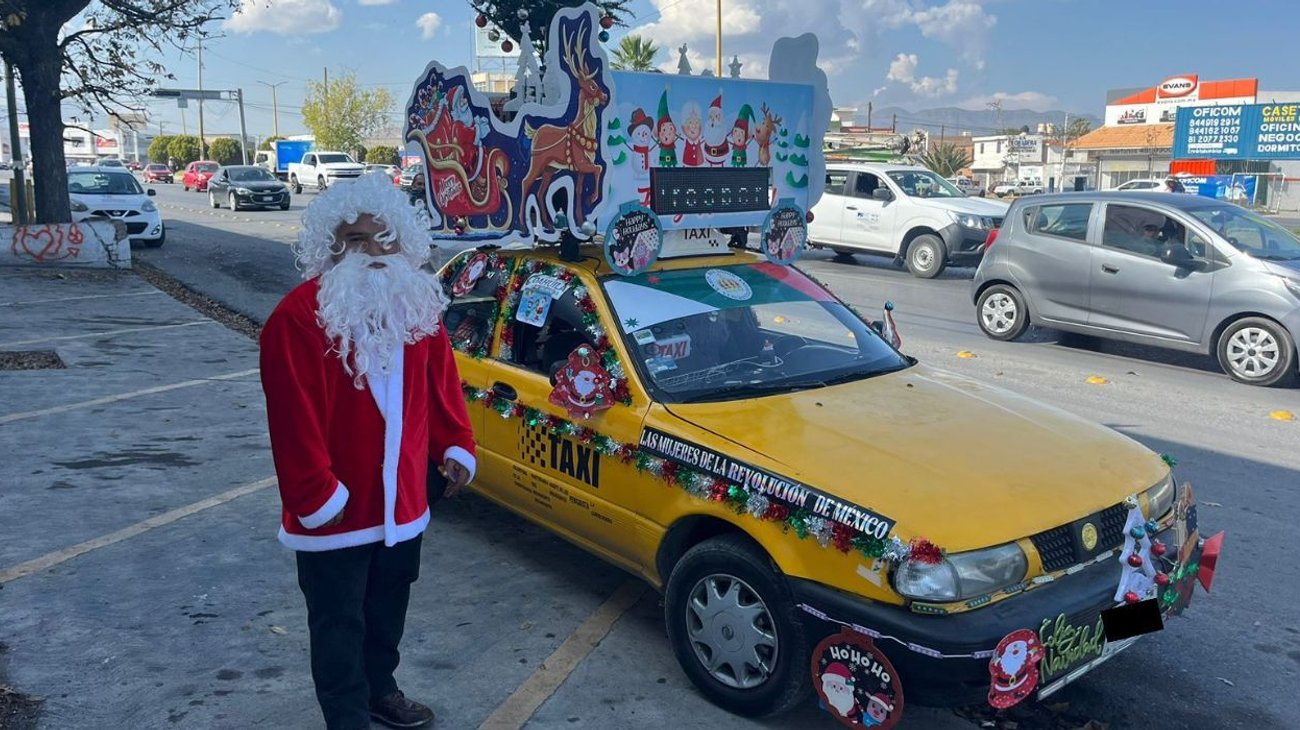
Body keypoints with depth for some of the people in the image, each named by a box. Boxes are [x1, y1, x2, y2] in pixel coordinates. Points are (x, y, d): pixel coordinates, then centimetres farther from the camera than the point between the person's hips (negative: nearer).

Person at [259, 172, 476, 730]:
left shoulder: (418, 304, 3)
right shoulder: (300, 316, -19)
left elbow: (442, 382, 12)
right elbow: (293, 418, -20)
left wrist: (455, 445, 8)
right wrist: (317, 497, -20)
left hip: (403, 500, 6)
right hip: (335, 513, -6)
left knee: (388, 611, 24)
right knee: (339, 627, 9)